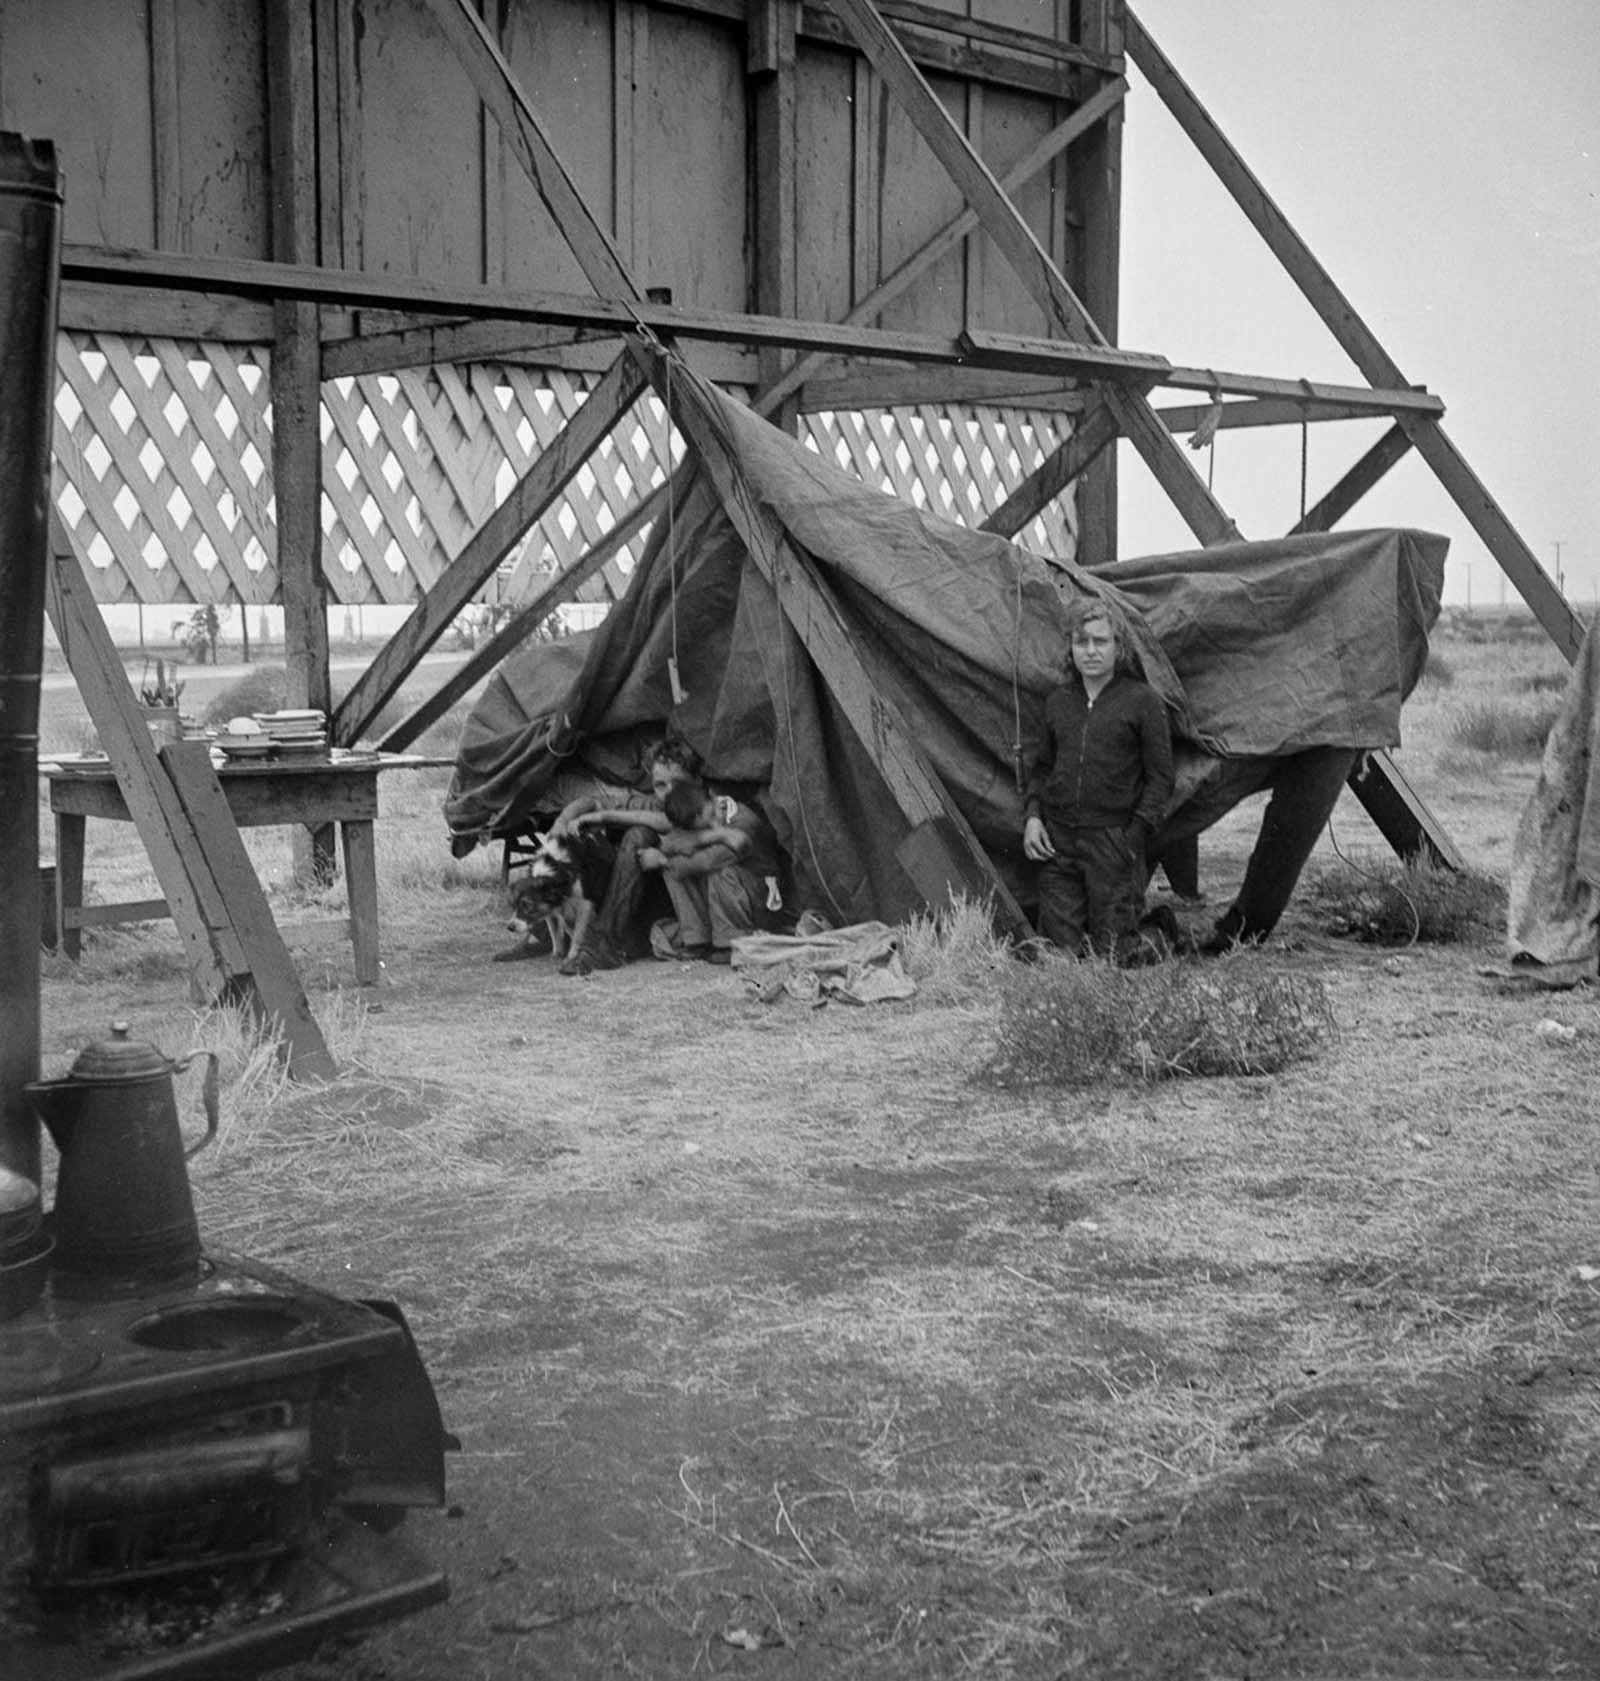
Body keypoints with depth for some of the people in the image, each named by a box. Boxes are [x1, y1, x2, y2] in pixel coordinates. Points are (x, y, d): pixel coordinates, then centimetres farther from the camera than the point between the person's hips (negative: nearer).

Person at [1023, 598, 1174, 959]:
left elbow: (1160, 777, -1)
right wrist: (1032, 815, 5)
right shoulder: (1057, 701, 12)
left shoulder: (1142, 700, -1)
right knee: (1059, 949, 1)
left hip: (1113, 840, -4)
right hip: (1057, 841, 4)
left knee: (1111, 952, -6)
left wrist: (1134, 837, -9)